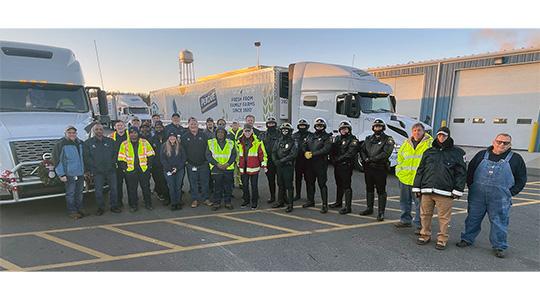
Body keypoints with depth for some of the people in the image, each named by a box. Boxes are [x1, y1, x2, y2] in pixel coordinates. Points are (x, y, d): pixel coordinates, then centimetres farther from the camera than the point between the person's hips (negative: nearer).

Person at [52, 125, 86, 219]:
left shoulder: (80, 143, 11)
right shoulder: (60, 144, -7)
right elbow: (57, 160, -10)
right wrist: (61, 174, -15)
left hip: (80, 173, 6)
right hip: (69, 174, -6)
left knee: (79, 192, 15)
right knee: (70, 193, 1)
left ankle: (79, 209, 26)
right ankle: (72, 211, 11)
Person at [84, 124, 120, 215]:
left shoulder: (110, 141, 9)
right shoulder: (88, 143, 4)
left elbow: (115, 153, 9)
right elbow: (87, 157, 0)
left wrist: (113, 163, -3)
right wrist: (91, 169, -7)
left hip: (111, 170, 1)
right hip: (97, 172, -1)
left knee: (113, 189, 5)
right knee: (98, 191, 3)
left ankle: (114, 206, 16)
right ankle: (101, 208, 16)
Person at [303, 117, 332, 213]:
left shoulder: (327, 137, -1)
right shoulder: (310, 136, 18)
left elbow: (326, 149, -15)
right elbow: (304, 146, 12)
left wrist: (312, 154, -17)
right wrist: (306, 152, -10)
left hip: (321, 164, -6)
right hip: (310, 163, 6)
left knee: (322, 184, -5)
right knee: (309, 182, 14)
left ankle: (325, 205, 0)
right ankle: (310, 201, 30)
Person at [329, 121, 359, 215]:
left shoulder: (353, 140, -7)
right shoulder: (337, 138, 16)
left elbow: (350, 154, -17)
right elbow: (332, 150, 13)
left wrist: (338, 159, -14)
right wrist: (333, 159, -4)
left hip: (346, 166, -7)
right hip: (337, 166, 8)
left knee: (346, 186, -7)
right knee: (339, 185, 19)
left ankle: (348, 207, -3)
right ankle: (338, 202, 33)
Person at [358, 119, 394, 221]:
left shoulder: (388, 139, -2)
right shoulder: (368, 139, 16)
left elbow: (386, 153, -15)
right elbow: (362, 149, 9)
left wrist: (372, 159, -18)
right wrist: (365, 159, -10)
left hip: (380, 169, -5)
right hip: (368, 168, 6)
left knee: (381, 191, -1)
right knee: (369, 189, 15)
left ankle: (381, 212, 5)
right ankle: (369, 208, 28)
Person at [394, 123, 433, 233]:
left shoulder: (430, 143, -3)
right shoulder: (406, 143, 12)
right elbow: (400, 157, 20)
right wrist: (399, 170, 12)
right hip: (405, 177, 5)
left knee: (419, 203, 0)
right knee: (405, 201, 16)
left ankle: (419, 225, 12)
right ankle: (406, 220, 31)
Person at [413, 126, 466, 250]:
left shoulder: (457, 153, 6)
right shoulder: (429, 152, 14)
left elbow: (461, 172, 3)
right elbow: (420, 170, 15)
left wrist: (457, 190, -4)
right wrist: (417, 187, 10)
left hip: (445, 192, -3)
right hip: (426, 190, 3)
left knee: (444, 217, 3)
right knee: (425, 214, 9)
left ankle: (442, 239, 17)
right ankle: (425, 235, 23)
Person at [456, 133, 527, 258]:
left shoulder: (516, 159, 5)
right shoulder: (482, 155, 7)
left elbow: (521, 179, 7)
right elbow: (470, 172, 12)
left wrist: (510, 193, -2)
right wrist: (471, 186, 4)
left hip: (500, 199, -1)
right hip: (477, 195, 1)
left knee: (499, 222, 6)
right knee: (473, 218, 11)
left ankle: (499, 246, 21)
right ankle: (467, 239, 24)